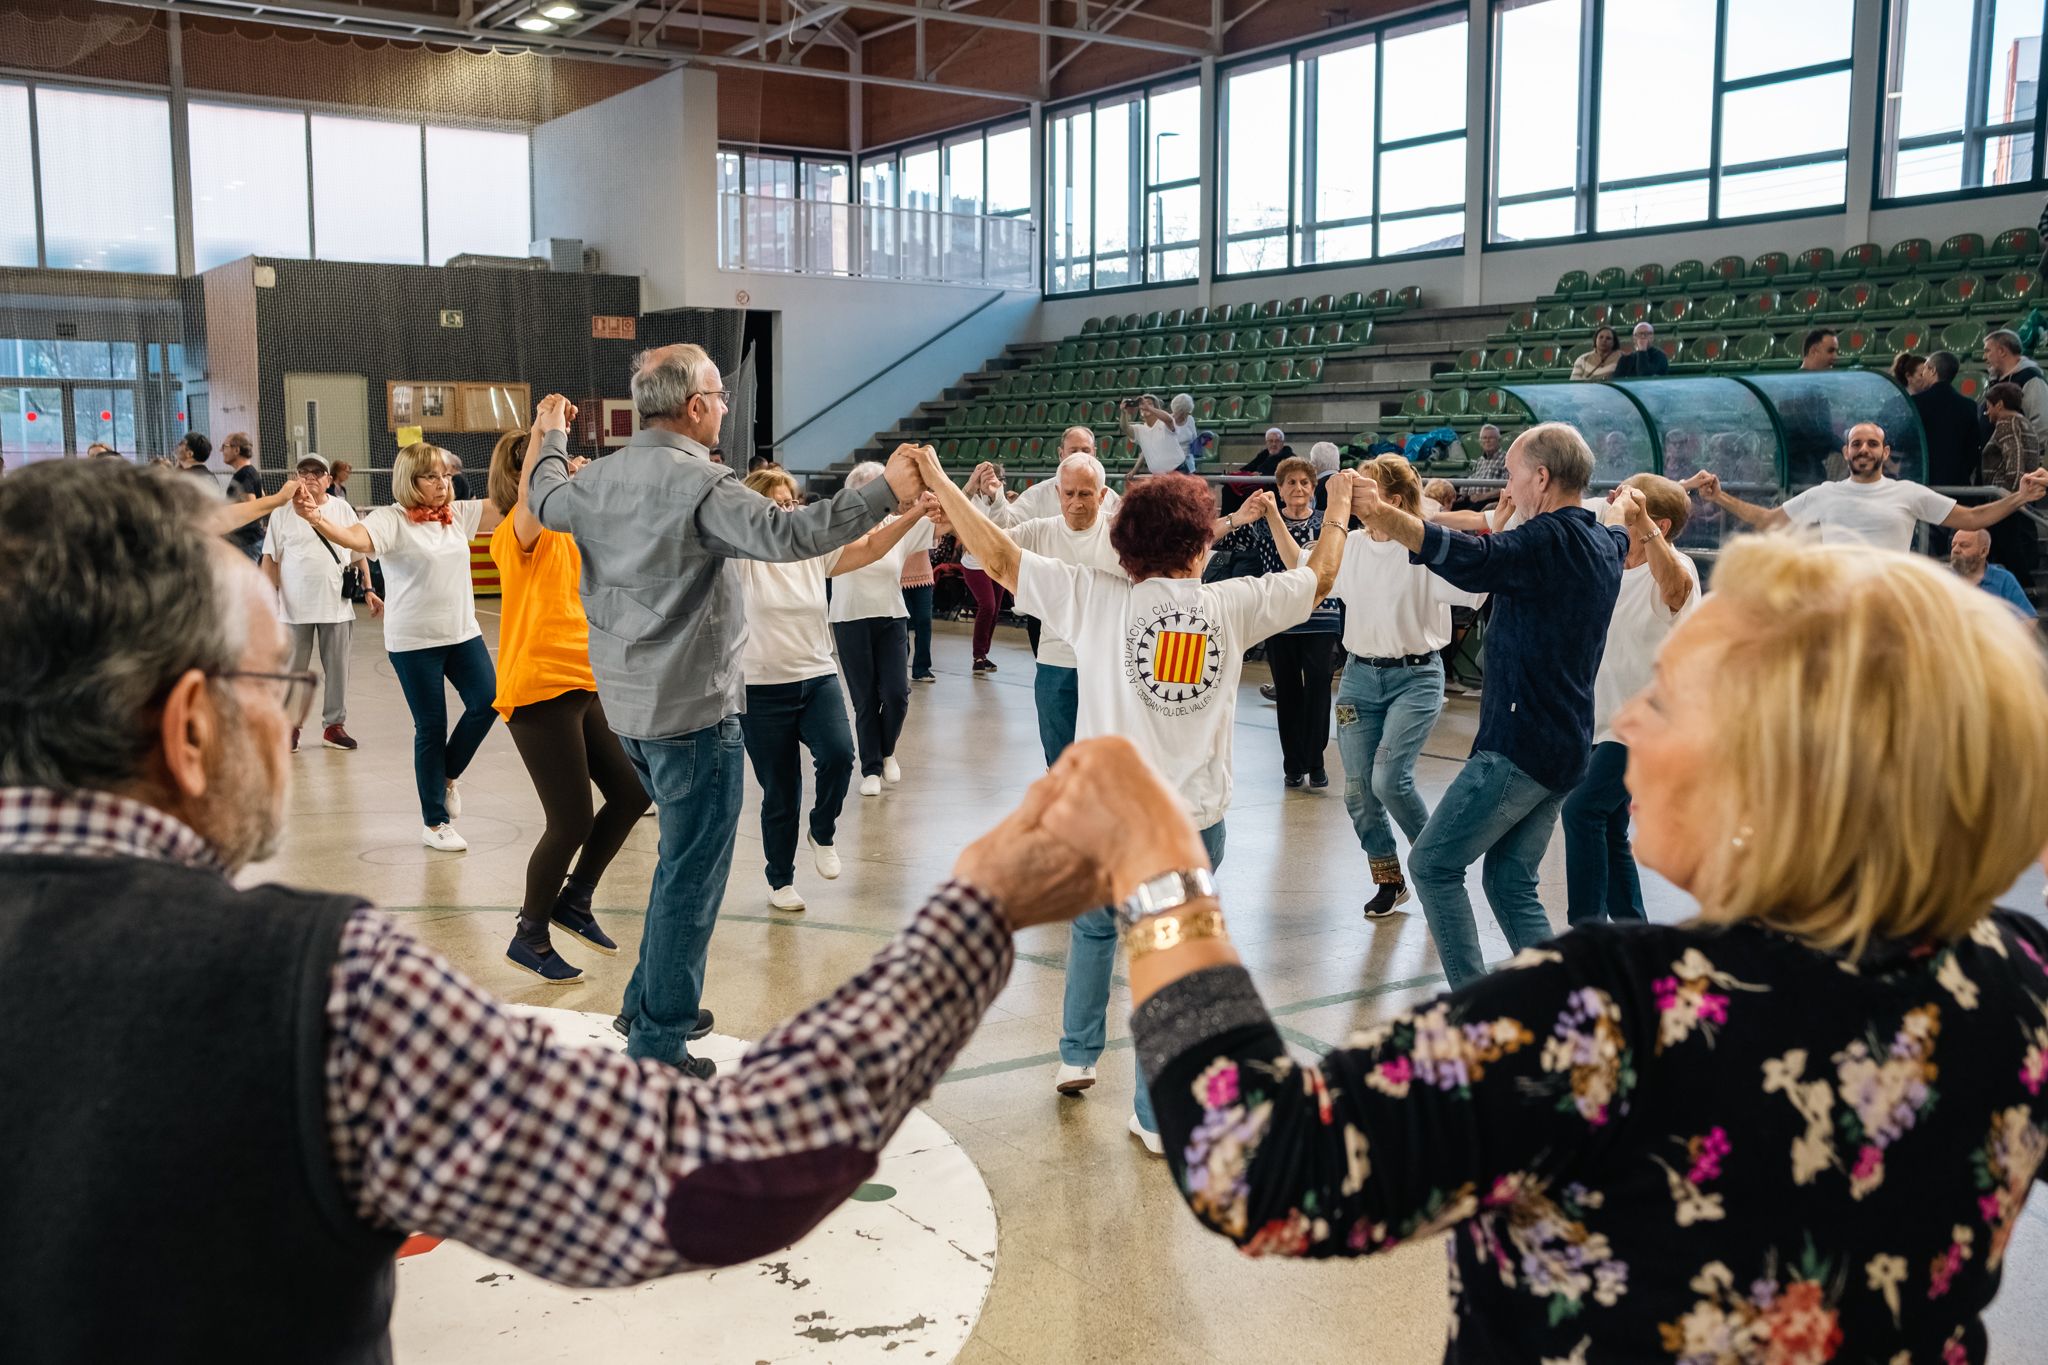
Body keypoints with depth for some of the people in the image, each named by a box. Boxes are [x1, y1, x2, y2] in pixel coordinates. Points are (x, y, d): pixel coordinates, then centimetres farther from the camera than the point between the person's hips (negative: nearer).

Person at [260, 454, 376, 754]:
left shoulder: (343, 510, 8)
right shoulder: (282, 512, 2)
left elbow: (359, 554, 13)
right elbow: (270, 558, 3)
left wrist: (368, 590, 7)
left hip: (336, 606, 2)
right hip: (295, 607, -2)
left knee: (337, 669, 6)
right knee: (293, 670, 4)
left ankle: (334, 724, 17)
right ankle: (290, 725, 16)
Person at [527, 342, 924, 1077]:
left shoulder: (599, 478, 5)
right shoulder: (700, 484, -19)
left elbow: (544, 499, 26)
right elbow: (786, 534, -32)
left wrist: (552, 439, 46)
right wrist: (885, 490, -27)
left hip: (627, 705, 9)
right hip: (693, 709, -9)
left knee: (684, 855, 25)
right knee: (693, 874, 2)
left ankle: (647, 1002, 35)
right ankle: (660, 1038, 10)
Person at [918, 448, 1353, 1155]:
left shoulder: (1098, 597, -9)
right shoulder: (1231, 604, -4)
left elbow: (1000, 556, -7)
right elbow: (1319, 578, 12)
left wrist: (939, 481, 3)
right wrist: (1338, 510, 30)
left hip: (1108, 813, 1)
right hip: (1194, 820, 0)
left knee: (1094, 926, 27)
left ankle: (1077, 1057, 41)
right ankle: (1156, 1115, 16)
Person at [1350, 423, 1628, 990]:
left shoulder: (1550, 540, -16)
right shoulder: (1606, 543, 12)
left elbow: (1473, 558, -35)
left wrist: (1384, 515, -41)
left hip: (1521, 745, -9)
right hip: (1567, 748, 9)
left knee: (1433, 864, -1)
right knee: (1511, 881, 15)